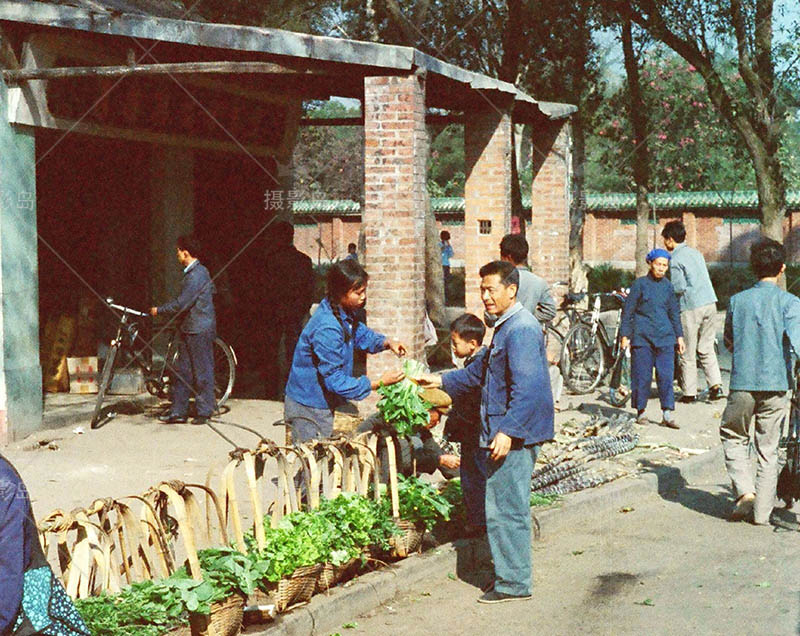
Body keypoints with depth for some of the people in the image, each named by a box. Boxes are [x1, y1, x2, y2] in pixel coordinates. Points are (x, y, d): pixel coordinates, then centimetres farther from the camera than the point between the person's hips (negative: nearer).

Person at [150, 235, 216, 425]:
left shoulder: (196, 275, -18)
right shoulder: (192, 272, 14)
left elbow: (181, 304, -21)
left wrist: (159, 310, -10)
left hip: (199, 330, -10)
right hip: (189, 328, 10)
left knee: (202, 372, -1)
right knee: (182, 371, 10)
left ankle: (204, 411, 7)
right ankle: (178, 411, 13)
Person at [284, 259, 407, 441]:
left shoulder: (345, 313, 0)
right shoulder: (326, 329, -30)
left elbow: (359, 332, 21)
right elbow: (335, 379, -27)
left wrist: (387, 342, 1)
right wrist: (379, 383, -26)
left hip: (322, 403, 9)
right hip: (309, 408, -9)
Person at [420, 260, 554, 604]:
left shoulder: (521, 330, -17)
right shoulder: (506, 327, 16)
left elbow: (527, 388, -25)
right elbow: (483, 371, 29)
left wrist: (508, 431, -27)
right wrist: (442, 381, 27)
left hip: (514, 435, -10)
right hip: (503, 432, 10)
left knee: (505, 510, -4)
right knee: (508, 508, 16)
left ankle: (513, 582, 3)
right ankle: (510, 573, 25)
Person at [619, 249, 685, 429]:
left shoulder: (668, 286, 12)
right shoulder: (640, 284, 1)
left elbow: (674, 313, 20)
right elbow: (628, 311, 2)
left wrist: (679, 336, 16)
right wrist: (625, 335, -2)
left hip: (664, 337, 3)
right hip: (642, 336, -3)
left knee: (666, 375, -4)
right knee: (642, 375, -1)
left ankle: (668, 414, -3)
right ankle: (640, 412, 11)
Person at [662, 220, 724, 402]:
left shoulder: (675, 259, -9)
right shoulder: (695, 253, 16)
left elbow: (679, 288, -15)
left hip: (691, 307, -7)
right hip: (710, 303, 7)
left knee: (687, 353, 3)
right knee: (706, 348, 13)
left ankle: (689, 392, 7)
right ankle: (716, 385, 1)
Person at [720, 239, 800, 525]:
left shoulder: (737, 300, 5)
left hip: (742, 383, 1)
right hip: (776, 383, -1)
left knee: (733, 436, 19)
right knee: (768, 449, 10)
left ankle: (745, 490, -1)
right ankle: (762, 511, 11)